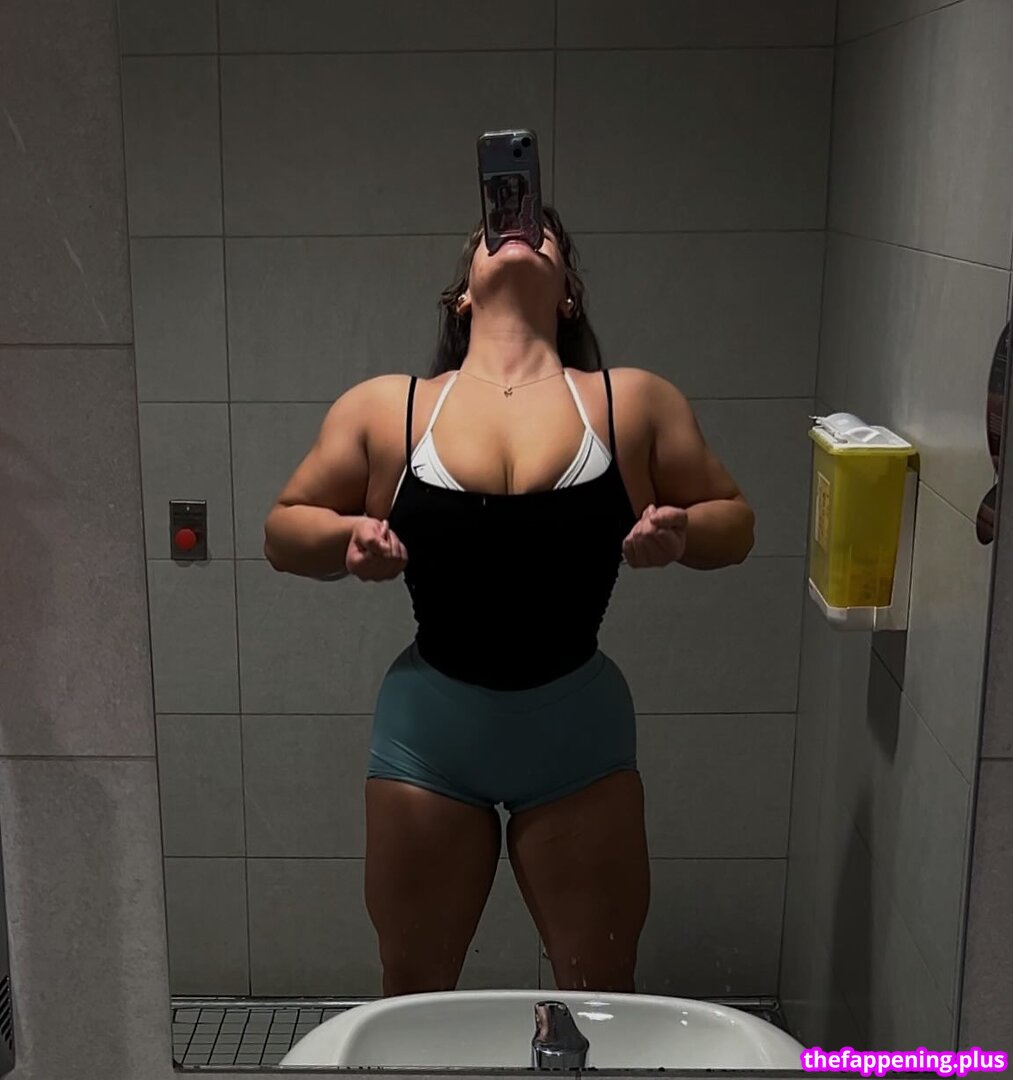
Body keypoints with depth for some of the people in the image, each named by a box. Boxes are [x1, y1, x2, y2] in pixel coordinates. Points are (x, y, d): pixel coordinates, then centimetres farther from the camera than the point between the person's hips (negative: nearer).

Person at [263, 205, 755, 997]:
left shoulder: (635, 401, -1)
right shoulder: (385, 407, -1)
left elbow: (734, 523, 6)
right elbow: (284, 530, 5)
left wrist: (683, 532, -16)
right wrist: (346, 536, -16)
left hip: (578, 731, 0)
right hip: (428, 729, 0)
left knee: (603, 999, 16)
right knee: (414, 996, 18)